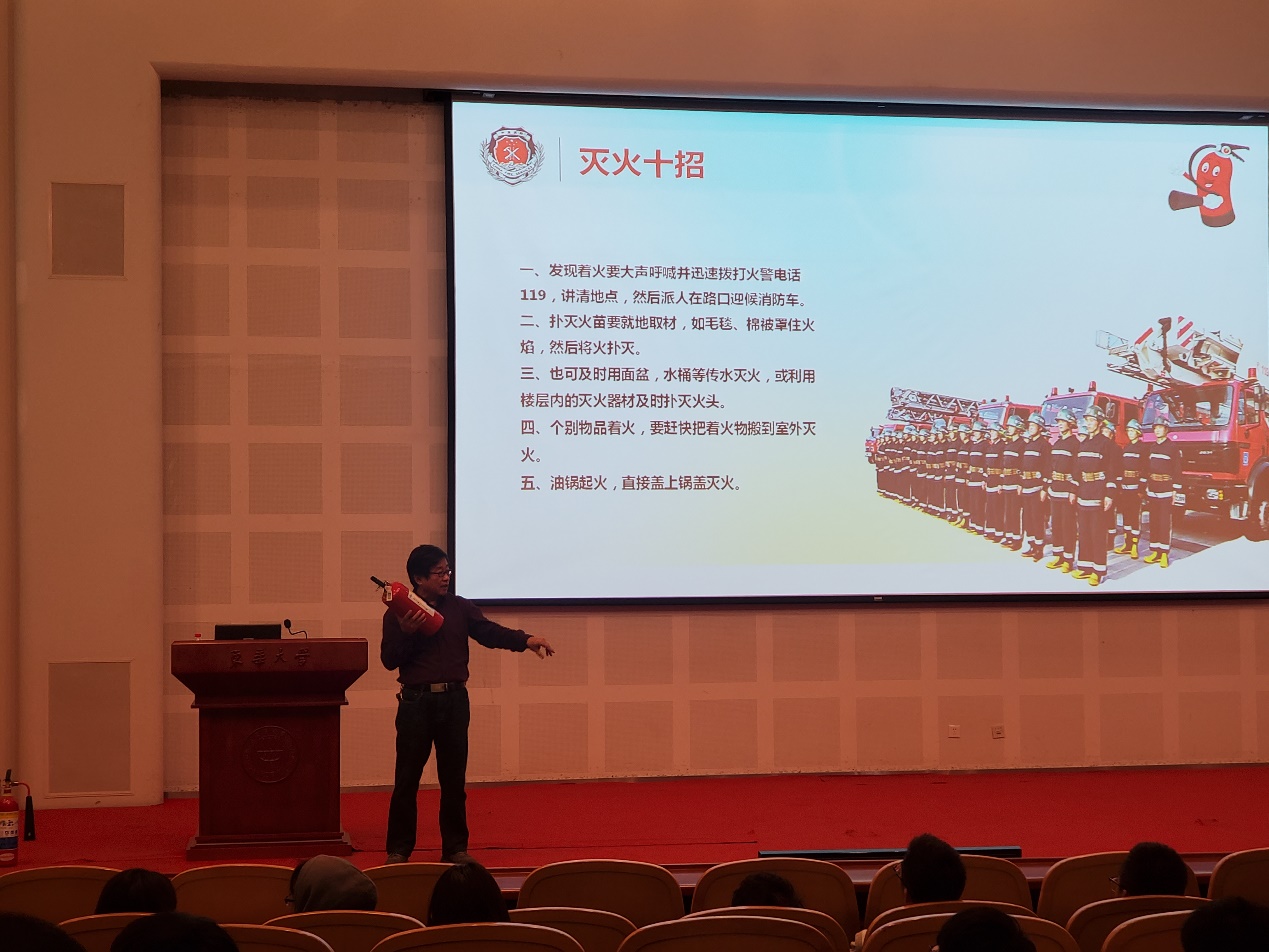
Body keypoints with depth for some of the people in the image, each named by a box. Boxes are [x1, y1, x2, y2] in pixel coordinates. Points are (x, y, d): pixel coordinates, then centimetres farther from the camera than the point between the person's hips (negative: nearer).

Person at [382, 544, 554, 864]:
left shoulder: (459, 608, 10)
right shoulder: (398, 613, 0)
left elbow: (490, 632, -1)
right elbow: (389, 660, -4)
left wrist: (526, 640, -16)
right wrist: (406, 632, -20)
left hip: (454, 700, 3)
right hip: (416, 701, -3)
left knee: (454, 778, 7)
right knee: (407, 779, 1)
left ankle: (455, 847, 15)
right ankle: (398, 849, 9)